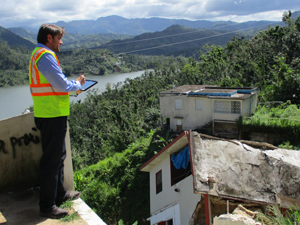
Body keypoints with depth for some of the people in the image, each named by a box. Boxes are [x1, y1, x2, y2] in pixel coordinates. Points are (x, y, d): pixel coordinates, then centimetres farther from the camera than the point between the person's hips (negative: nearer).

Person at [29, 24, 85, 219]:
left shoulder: (39, 54, 18)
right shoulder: (46, 56, -16)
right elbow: (62, 85, -21)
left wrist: (74, 85, 10)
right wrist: (78, 84, -2)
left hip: (50, 115, 11)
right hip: (52, 116, -11)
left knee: (58, 156, 21)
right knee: (51, 160, -4)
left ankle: (60, 194, 36)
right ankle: (47, 206, 6)